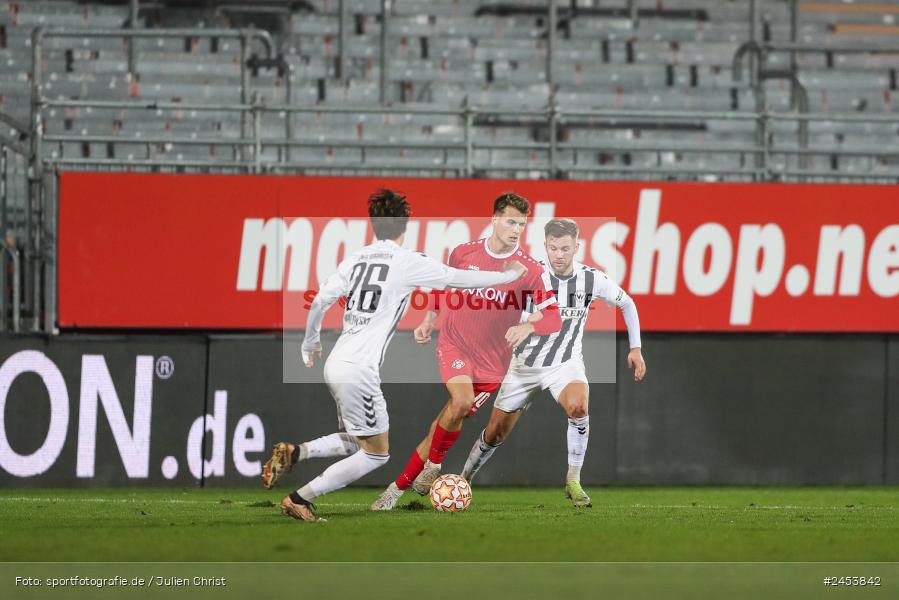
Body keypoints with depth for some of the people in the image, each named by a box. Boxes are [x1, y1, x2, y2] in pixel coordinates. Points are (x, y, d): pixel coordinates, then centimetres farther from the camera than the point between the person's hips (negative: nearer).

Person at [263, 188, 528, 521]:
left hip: (336, 364, 8)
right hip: (359, 369, -8)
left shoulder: (356, 258, 9)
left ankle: (293, 452, 3)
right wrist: (509, 275, 17)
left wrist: (310, 343, 25)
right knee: (375, 453, 4)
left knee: (356, 442, 22)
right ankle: (298, 500, 0)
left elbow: (319, 302, 8)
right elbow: (460, 278, 1)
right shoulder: (408, 261, -7)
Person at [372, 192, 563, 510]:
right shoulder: (463, 253, -3)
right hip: (454, 343, 0)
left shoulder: (532, 271, -11)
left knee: (452, 420, 0)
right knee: (461, 400, -27)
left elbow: (554, 319, -15)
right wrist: (429, 320, 11)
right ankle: (434, 462, -3)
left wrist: (528, 327, -35)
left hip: (492, 361, 0)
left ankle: (401, 484, 15)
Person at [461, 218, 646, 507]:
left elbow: (626, 304, 7)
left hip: (566, 363, 0)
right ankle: (463, 480, 34)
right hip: (525, 364, 0)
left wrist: (635, 348, 6)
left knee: (578, 407, -33)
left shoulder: (592, 280, -12)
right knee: (495, 434, 7)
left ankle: (573, 482, -17)